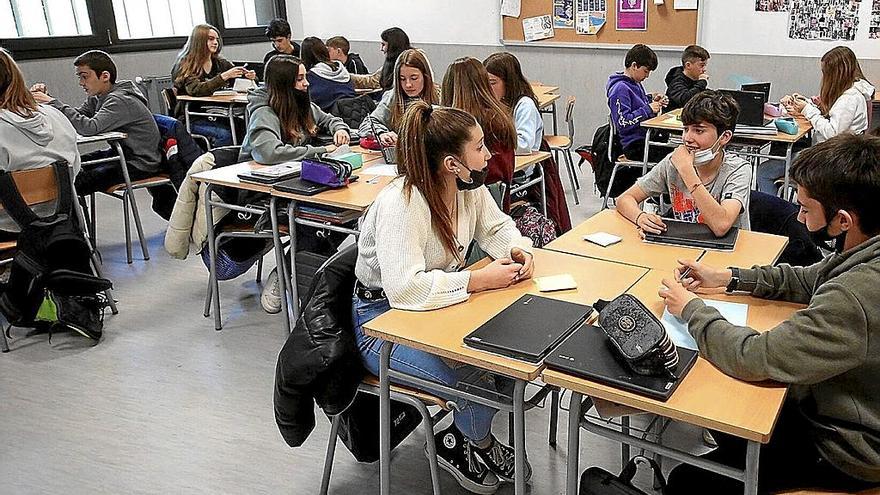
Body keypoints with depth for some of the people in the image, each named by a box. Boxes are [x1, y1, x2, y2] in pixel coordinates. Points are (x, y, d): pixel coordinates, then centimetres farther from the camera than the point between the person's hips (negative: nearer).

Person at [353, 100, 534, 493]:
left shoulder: (470, 187, -4)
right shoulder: (400, 204, -29)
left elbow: (496, 227, 12)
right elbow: (405, 288, -38)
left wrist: (518, 249, -11)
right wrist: (480, 279, -33)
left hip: (440, 305, 8)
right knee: (478, 377, -23)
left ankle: (473, 437, 14)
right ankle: (473, 443, 13)